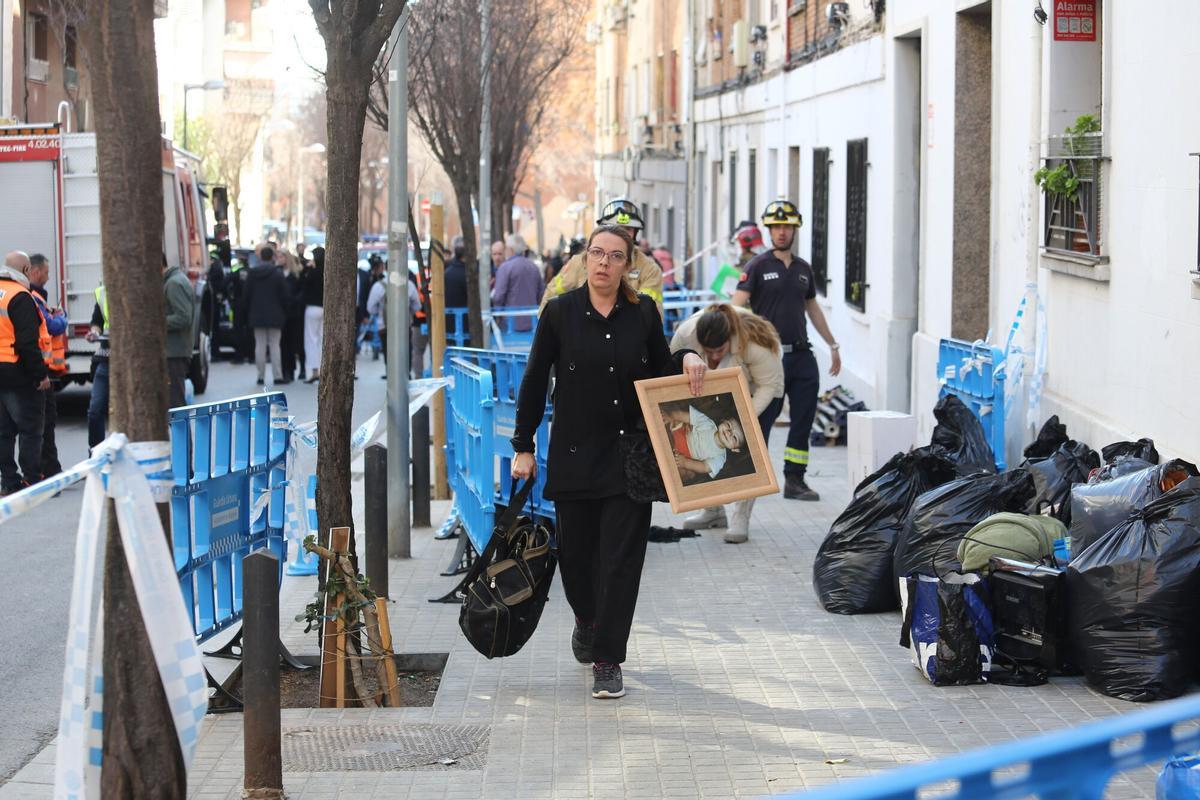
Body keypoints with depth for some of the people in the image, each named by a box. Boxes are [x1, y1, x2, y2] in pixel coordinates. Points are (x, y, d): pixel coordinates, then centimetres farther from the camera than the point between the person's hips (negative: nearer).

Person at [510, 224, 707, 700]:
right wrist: (523, 447, -1)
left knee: (621, 559, -5)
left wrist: (686, 360, -7)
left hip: (630, 455, 0)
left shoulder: (643, 314, 3)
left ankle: (608, 661, 2)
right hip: (575, 452, 0)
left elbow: (659, 372, 15)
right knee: (575, 552, 8)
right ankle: (586, 618, 41)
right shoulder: (561, 312, -2)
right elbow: (535, 381, 1)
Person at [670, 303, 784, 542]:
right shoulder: (685, 333, -31)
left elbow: (767, 385, -30)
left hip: (758, 391, -4)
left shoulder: (754, 343, -41)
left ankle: (741, 520, -9)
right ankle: (713, 511, 18)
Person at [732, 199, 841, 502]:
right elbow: (737, 308, -12)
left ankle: (794, 480, 9)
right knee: (762, 419, -1)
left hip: (801, 355, 5)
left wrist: (833, 345, 26)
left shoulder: (803, 269, 14)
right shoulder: (757, 266, -3)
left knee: (804, 419, 3)